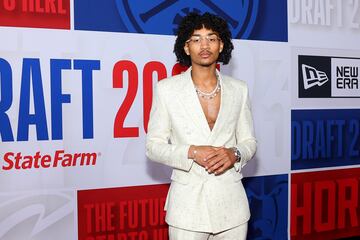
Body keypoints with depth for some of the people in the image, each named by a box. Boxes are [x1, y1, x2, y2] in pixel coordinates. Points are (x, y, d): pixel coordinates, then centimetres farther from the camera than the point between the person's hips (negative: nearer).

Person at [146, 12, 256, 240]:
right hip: (188, 201, -2)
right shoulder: (167, 88, -3)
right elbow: (154, 146, -2)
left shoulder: (239, 89, 4)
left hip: (231, 200, 2)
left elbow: (249, 141, 9)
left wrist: (234, 154, -12)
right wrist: (192, 152, -17)